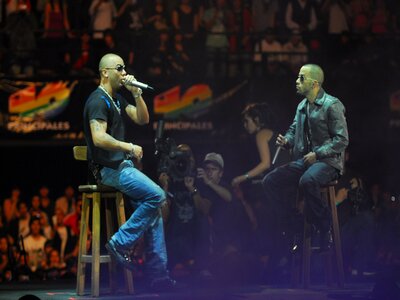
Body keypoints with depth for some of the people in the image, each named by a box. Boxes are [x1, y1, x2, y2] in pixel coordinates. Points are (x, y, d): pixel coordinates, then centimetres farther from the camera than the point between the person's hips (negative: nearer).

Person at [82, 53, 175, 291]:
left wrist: (136, 93, 4)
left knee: (154, 212, 1)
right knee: (156, 195, -23)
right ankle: (120, 243, -14)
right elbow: (99, 138, -24)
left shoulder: (117, 99, 19)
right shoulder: (98, 101, -12)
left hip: (121, 165, 10)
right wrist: (130, 148, -17)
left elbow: (142, 119, 17)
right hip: (109, 169, -10)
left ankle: (158, 275, 1)